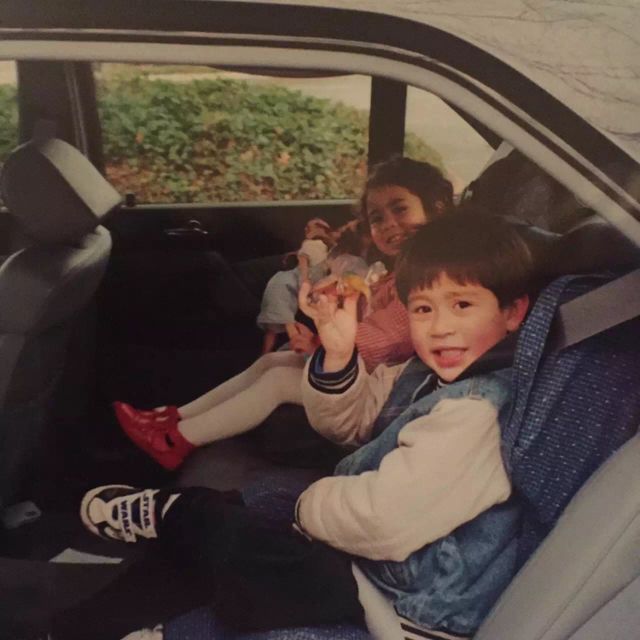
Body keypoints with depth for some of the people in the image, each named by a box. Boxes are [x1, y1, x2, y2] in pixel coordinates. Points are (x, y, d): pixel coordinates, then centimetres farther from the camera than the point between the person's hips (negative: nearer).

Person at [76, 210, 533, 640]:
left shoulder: (479, 410, -30)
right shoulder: (440, 371, 1)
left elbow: (386, 521, -35)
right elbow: (346, 423, 7)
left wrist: (311, 504, -14)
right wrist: (338, 355, -13)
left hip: (415, 602, -8)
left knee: (226, 536, -6)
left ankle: (164, 515, 22)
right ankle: (180, 516, 35)